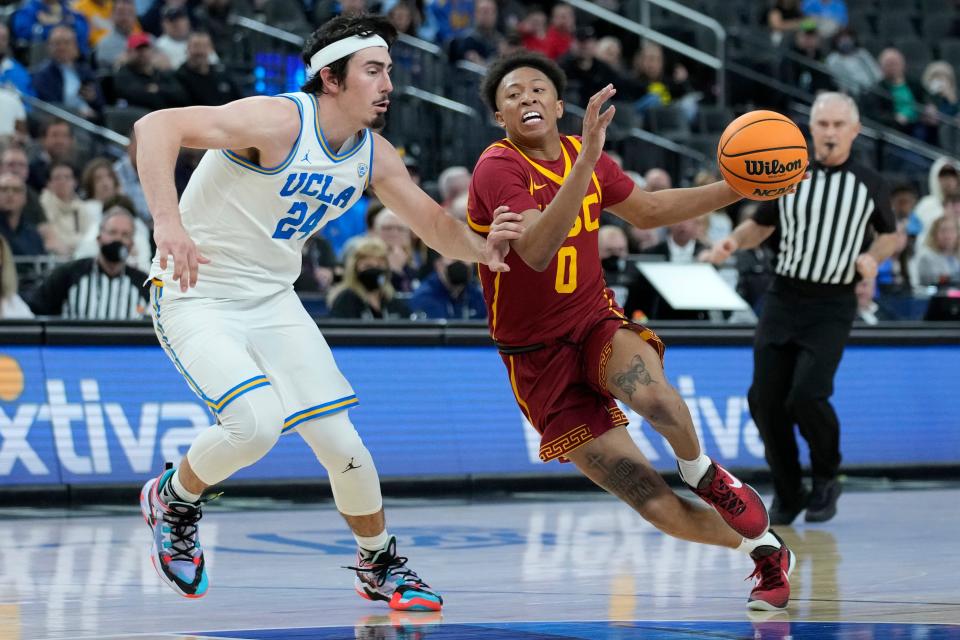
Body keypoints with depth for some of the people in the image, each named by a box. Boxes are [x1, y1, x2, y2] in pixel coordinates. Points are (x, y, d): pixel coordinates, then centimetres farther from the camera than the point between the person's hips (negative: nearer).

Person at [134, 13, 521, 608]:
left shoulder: (375, 156, -1)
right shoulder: (279, 121, -25)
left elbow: (435, 224, 9)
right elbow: (156, 126, -34)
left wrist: (482, 246, -14)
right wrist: (168, 221, -48)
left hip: (273, 300, 6)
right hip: (196, 297, -6)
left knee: (341, 442, -1)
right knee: (257, 423, -27)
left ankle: (381, 566, 23)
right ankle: (173, 499, 4)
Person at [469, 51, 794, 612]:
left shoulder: (583, 155, 3)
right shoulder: (499, 167, -17)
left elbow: (648, 211, 22)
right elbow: (538, 254, -34)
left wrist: (737, 190, 13)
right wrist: (586, 162, -42)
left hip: (597, 323, 3)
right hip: (539, 356, -3)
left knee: (647, 387, -37)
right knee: (658, 506, -10)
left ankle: (703, 472, -6)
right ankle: (767, 551, 13)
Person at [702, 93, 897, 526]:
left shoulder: (868, 184, 2)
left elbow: (889, 235, 15)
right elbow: (760, 226, 15)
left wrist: (873, 257, -6)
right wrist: (733, 241, -5)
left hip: (832, 306, -3)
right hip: (784, 297, 3)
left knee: (806, 396, -19)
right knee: (765, 399, -3)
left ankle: (826, 479, 8)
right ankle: (787, 494, 16)